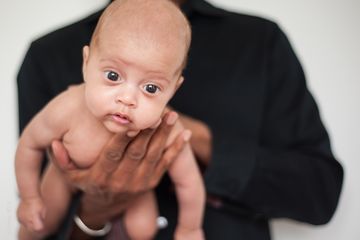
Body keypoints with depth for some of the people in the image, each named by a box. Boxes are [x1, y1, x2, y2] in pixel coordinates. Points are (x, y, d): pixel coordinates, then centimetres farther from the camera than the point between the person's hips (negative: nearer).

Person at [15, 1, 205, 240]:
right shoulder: (67, 111, -44)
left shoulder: (168, 136, -45)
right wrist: (29, 198, -8)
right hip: (70, 171, 0)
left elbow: (189, 183, -25)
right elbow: (30, 143, -21)